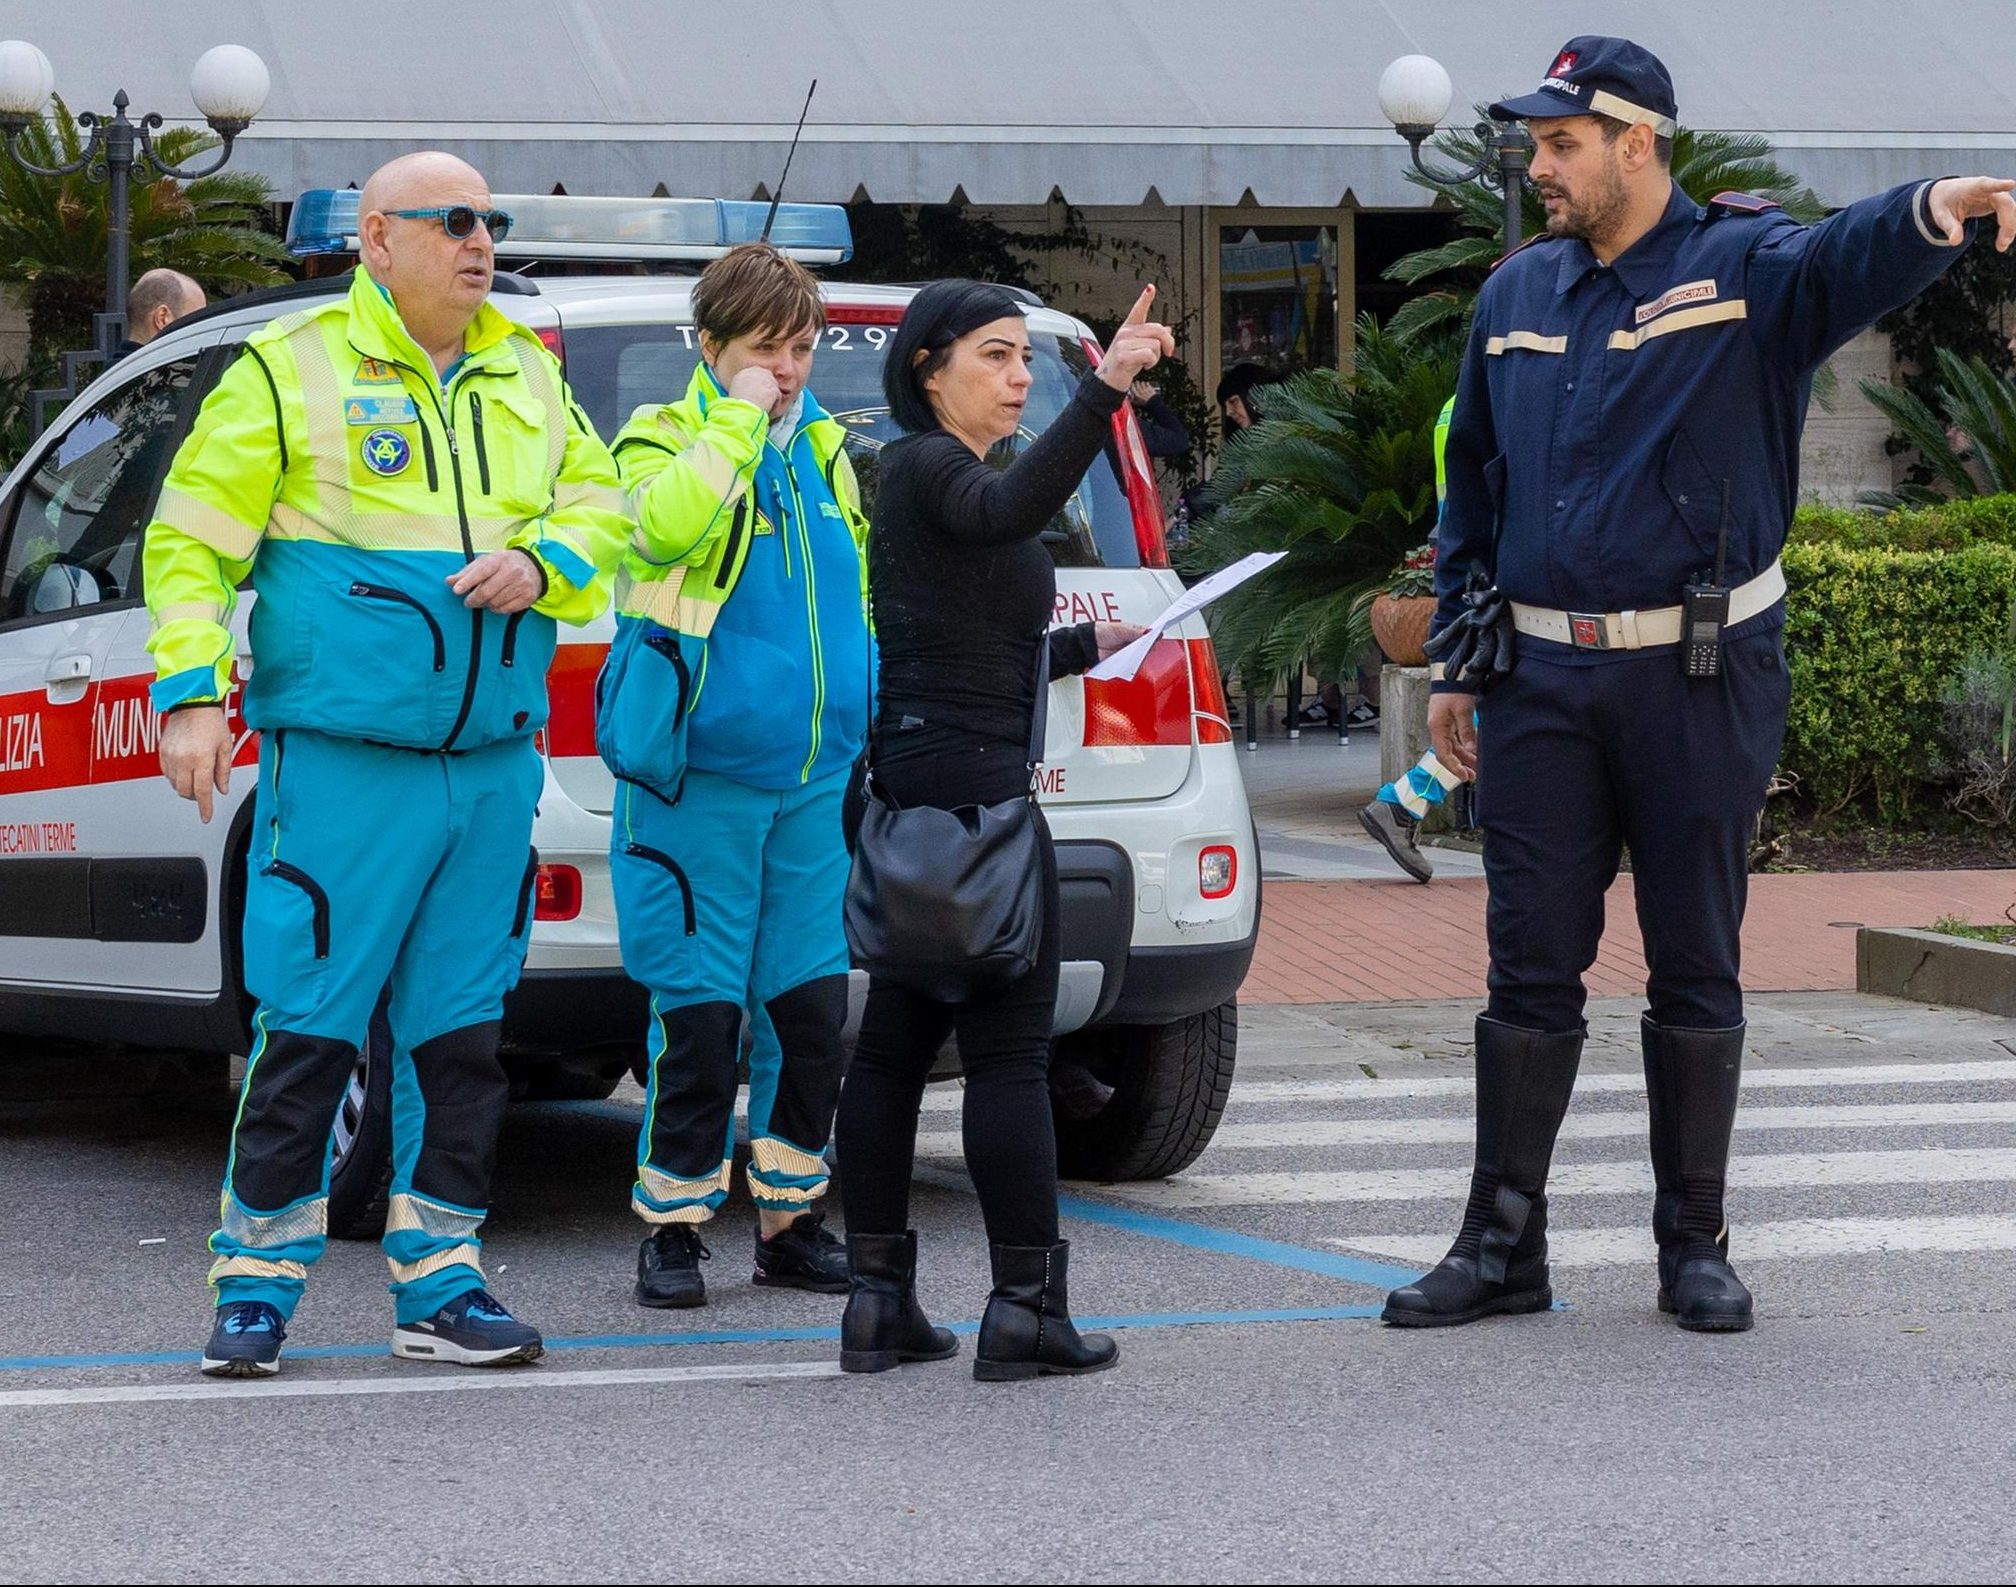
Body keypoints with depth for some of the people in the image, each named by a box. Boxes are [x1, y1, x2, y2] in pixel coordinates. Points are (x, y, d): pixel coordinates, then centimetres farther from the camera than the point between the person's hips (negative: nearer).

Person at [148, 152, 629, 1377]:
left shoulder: (526, 377, 13)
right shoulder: (291, 369, -3)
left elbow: (599, 501, 19)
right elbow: (194, 541, -2)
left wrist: (543, 559, -3)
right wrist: (192, 692, -10)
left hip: (492, 759, 5)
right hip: (344, 758, -5)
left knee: (462, 1032, 9)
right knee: (309, 1024, -5)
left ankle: (440, 1284, 17)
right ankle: (259, 1285, 5)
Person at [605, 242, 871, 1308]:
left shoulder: (825, 450, 14)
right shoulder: (662, 440, -3)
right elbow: (660, 526, -26)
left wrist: (871, 733, 22)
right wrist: (737, 418, -18)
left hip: (815, 778, 5)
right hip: (697, 783, -5)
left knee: (811, 1009, 6)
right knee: (700, 1016, -4)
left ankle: (788, 1218, 17)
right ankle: (673, 1226, 7)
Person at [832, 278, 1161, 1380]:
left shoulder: (933, 475, 21)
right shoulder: (924, 467, -9)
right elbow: (1013, 510, -34)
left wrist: (1084, 647, 27)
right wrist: (1104, 392, -44)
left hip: (920, 779, 10)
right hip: (969, 780, -10)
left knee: (897, 1042, 8)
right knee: (1010, 1051, -8)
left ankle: (878, 1300, 9)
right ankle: (1026, 1309, -9)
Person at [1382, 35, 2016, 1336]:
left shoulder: (1743, 269, -6)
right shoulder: (1517, 296, 11)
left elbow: (1850, 260, -30)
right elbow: (1473, 486, 17)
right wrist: (1457, 665, 14)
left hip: (1702, 677, -4)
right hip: (1545, 679, 4)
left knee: (1696, 971, 4)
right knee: (1532, 968, 5)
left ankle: (1697, 1247, 14)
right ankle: (1505, 1242, 11)